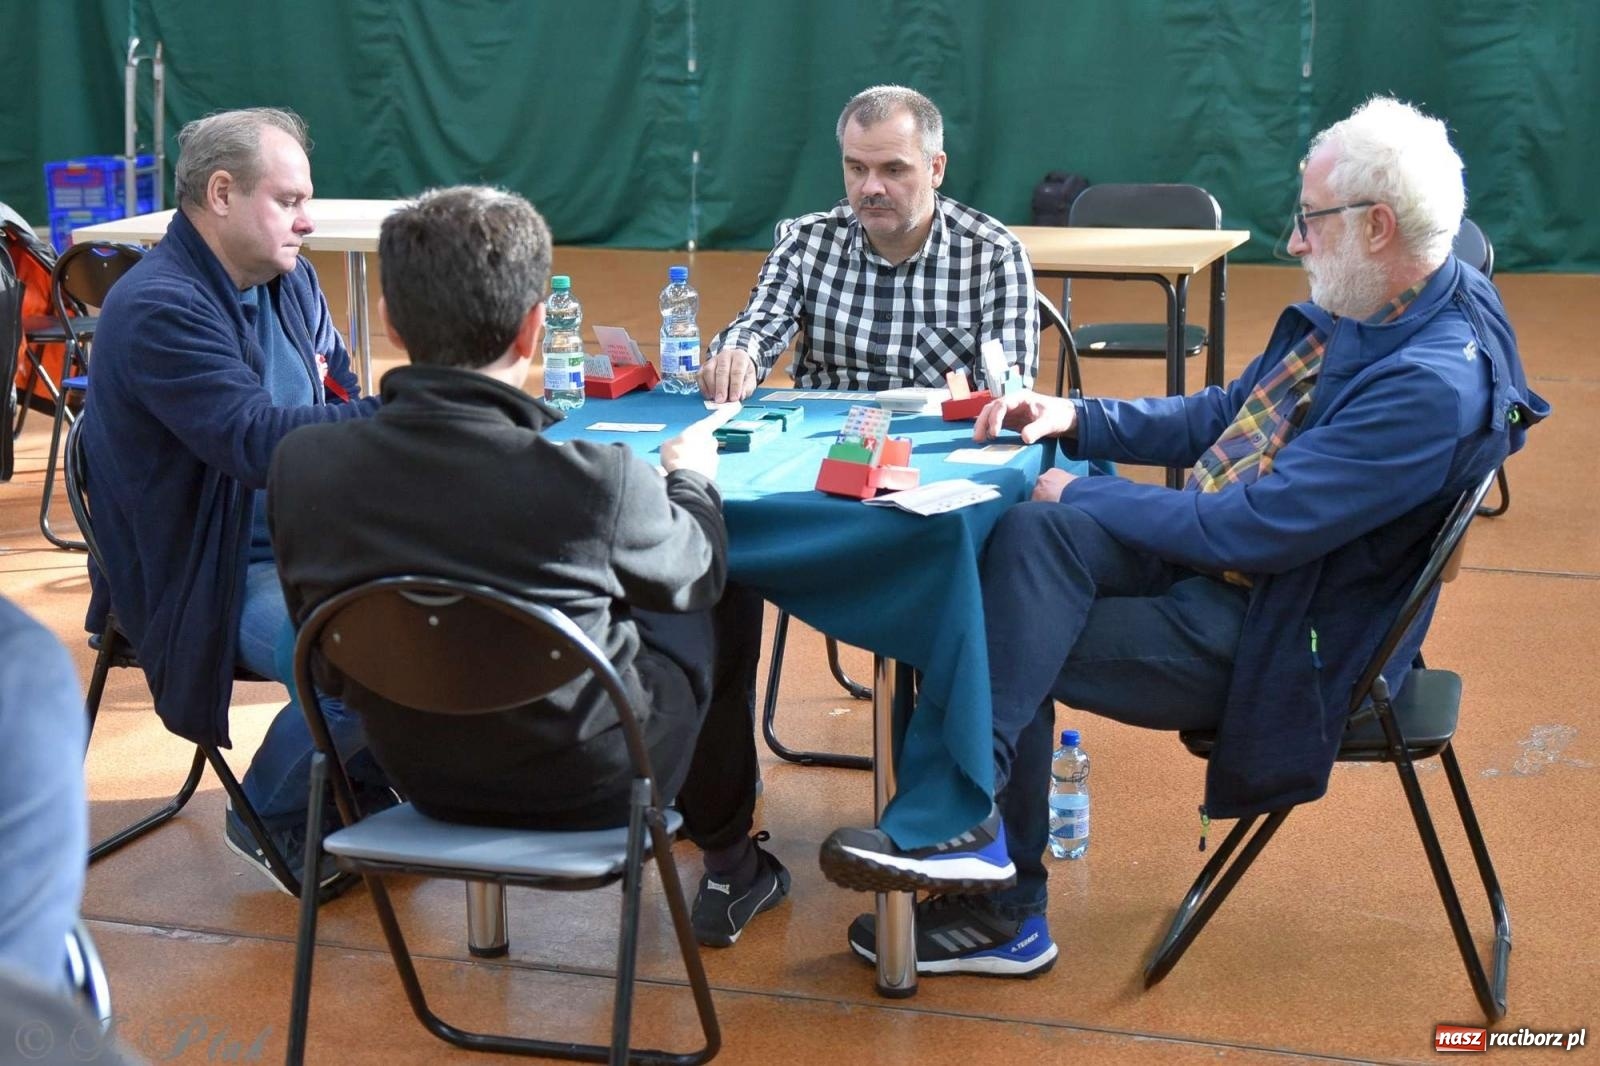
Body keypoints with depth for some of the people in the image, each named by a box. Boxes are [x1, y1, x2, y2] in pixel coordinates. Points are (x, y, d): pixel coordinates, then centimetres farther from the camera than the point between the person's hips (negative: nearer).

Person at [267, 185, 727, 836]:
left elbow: (309, 613, 0)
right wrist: (692, 475, 16)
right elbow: (699, 571, -8)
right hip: (592, 787, -4)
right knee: (701, 604, 26)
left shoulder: (303, 468, -20)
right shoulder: (597, 481, -32)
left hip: (422, 780, 4)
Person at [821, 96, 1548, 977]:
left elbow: (1252, 529, -27)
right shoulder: (1355, 314, 5)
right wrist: (1076, 420, 4)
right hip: (1208, 550, 8)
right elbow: (1221, 417, 17)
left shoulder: (1435, 384, -25)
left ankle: (1003, 912, 3)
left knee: (1007, 650, -11)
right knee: (1032, 531, -15)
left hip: (1272, 633, -8)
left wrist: (1085, 498, -15)